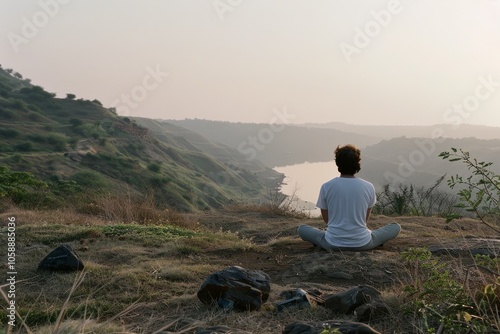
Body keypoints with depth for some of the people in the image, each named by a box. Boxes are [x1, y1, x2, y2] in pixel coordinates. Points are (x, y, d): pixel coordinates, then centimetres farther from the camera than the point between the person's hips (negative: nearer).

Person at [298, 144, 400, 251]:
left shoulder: (326, 187, -8)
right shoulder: (369, 187, -6)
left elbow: (326, 219, 6)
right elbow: (366, 220, 8)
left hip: (333, 245, 0)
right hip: (362, 244, 1)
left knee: (302, 229, 23)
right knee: (396, 227, 21)